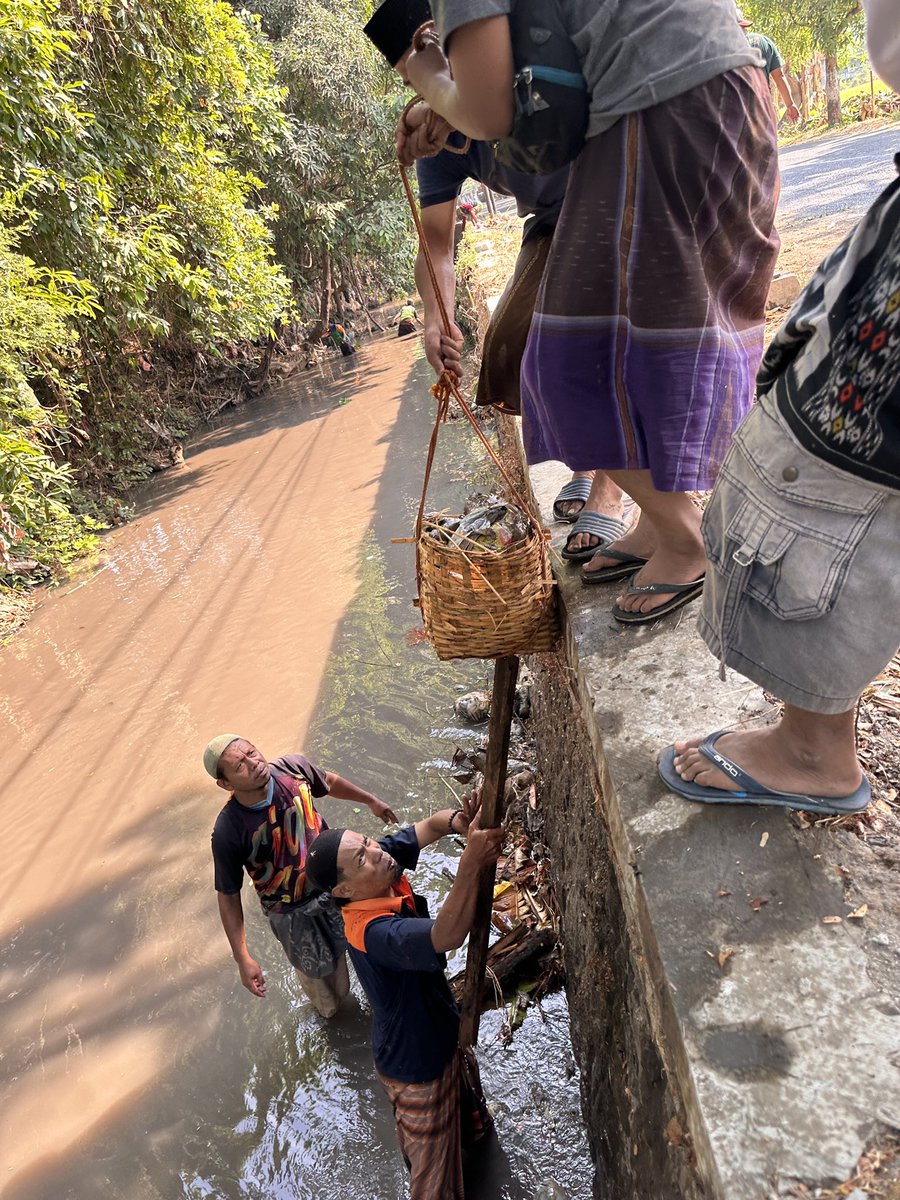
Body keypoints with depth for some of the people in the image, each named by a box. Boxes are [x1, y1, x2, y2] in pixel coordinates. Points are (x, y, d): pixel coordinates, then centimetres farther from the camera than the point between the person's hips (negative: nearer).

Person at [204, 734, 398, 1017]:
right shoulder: (228, 832, -33)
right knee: (316, 969, 25)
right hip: (293, 913, -3)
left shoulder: (293, 768, -25)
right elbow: (228, 897, -19)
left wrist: (371, 800, 12)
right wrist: (243, 959, -18)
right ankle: (328, 1007, 62)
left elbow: (329, 781, -1)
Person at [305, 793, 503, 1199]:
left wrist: (459, 820, -34)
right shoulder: (375, 932, -43)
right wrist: (471, 863, -64)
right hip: (417, 1067, -8)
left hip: (439, 1035, 8)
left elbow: (430, 825, -12)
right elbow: (447, 937, -58)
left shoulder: (384, 866, -20)